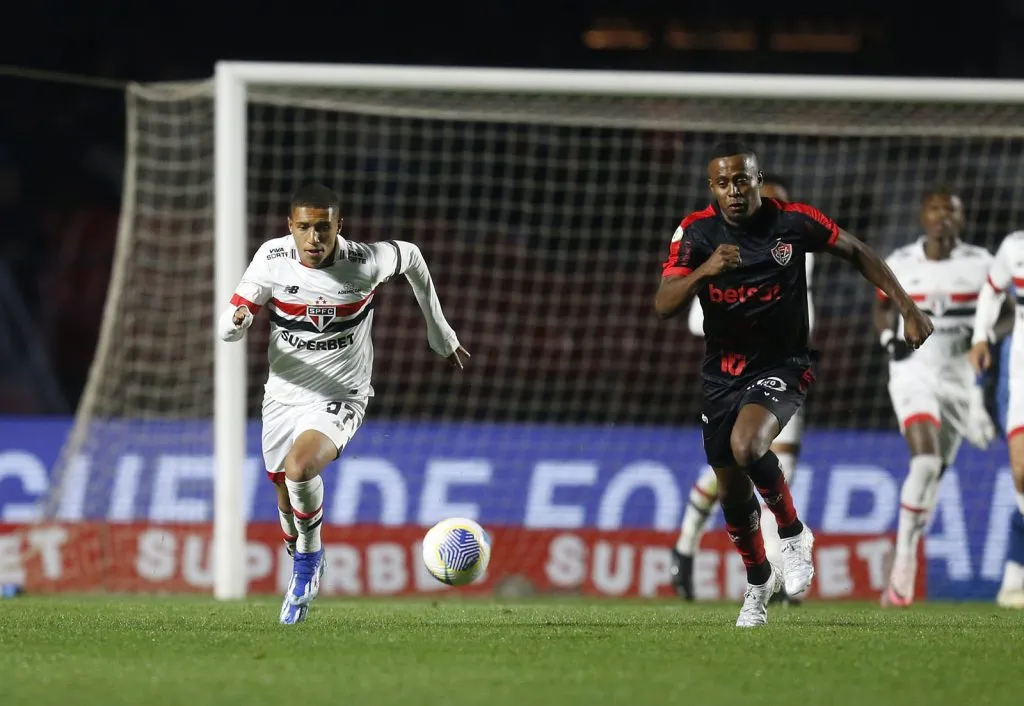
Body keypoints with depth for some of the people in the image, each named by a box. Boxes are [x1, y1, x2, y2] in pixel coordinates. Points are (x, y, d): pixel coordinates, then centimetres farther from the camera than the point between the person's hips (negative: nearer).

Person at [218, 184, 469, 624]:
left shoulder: (366, 262, -18)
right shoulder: (273, 259, -13)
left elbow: (410, 257, 5)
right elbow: (226, 330, -9)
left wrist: (441, 336, 15)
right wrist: (239, 318, -37)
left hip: (340, 399, -3)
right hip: (283, 397, 4)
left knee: (299, 468, -31)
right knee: (288, 504, 13)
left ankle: (308, 558, -5)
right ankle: (306, 570, 45)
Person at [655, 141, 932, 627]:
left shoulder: (792, 222, -13)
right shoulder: (695, 233, -10)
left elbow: (857, 252, 2)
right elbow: (663, 307, -20)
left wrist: (908, 308, 1)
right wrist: (704, 270, -38)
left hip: (782, 365, -3)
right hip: (722, 372, 3)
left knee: (746, 446, -31)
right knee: (732, 490, 12)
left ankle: (793, 534, -6)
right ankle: (758, 581, 38)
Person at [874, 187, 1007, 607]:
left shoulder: (979, 264, -2)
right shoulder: (901, 264, -1)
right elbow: (882, 308, 16)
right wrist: (890, 338, -3)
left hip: (959, 376, 2)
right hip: (913, 372, -2)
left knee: (935, 474, 8)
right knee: (925, 461, -24)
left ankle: (903, 570, 22)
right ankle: (904, 555, -17)